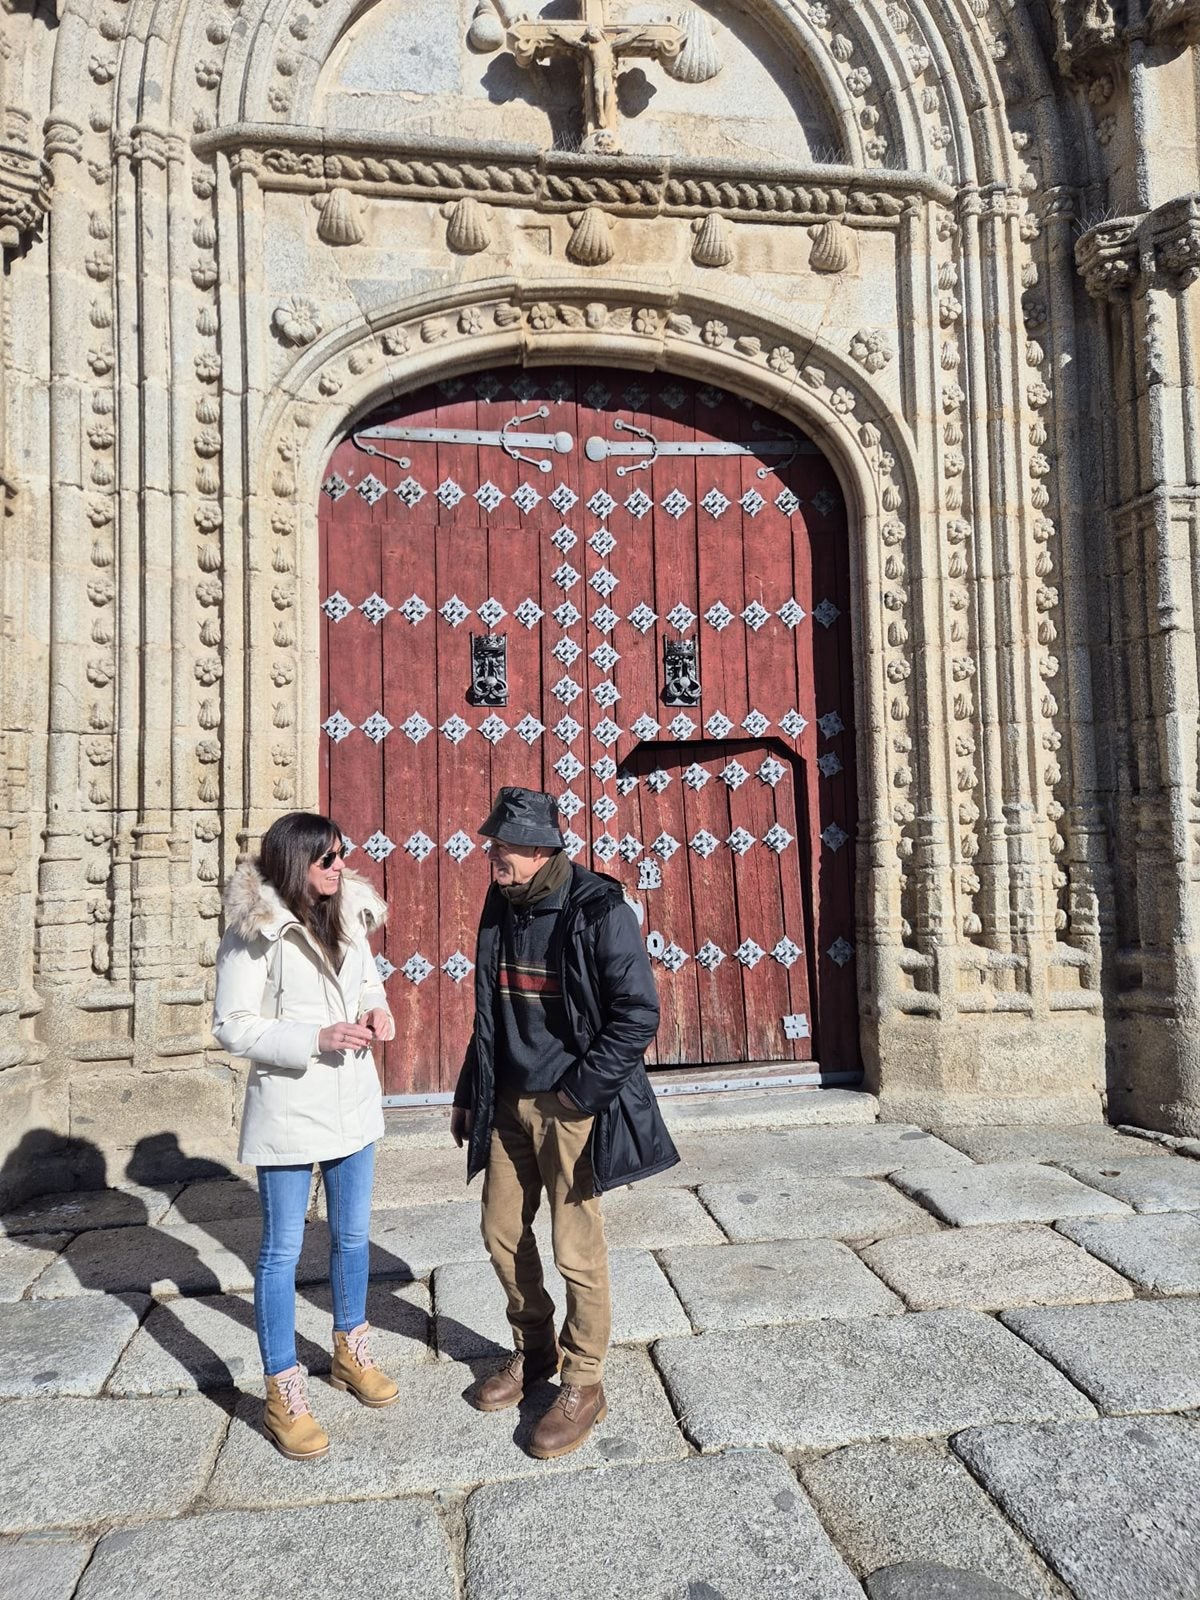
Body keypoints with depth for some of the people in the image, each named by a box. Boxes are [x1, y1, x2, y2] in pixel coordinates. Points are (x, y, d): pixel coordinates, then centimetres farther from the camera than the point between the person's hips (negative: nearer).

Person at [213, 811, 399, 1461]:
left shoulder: (348, 916, 2)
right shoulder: (254, 931, -16)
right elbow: (232, 1026, -15)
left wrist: (377, 1010, -7)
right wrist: (316, 1038, -26)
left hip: (353, 1101, 6)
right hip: (289, 1108, -6)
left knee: (352, 1235, 19)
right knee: (283, 1248, 6)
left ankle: (350, 1353, 39)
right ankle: (283, 1394, 22)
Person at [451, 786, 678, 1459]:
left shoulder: (600, 911, -16)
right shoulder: (501, 909, 4)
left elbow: (639, 1013, -16)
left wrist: (577, 1094, -16)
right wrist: (469, 1094, 15)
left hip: (575, 1107, -6)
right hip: (509, 1104, 7)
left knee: (578, 1250, 3)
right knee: (503, 1235, 14)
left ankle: (584, 1385, 23)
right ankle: (533, 1351, 37)